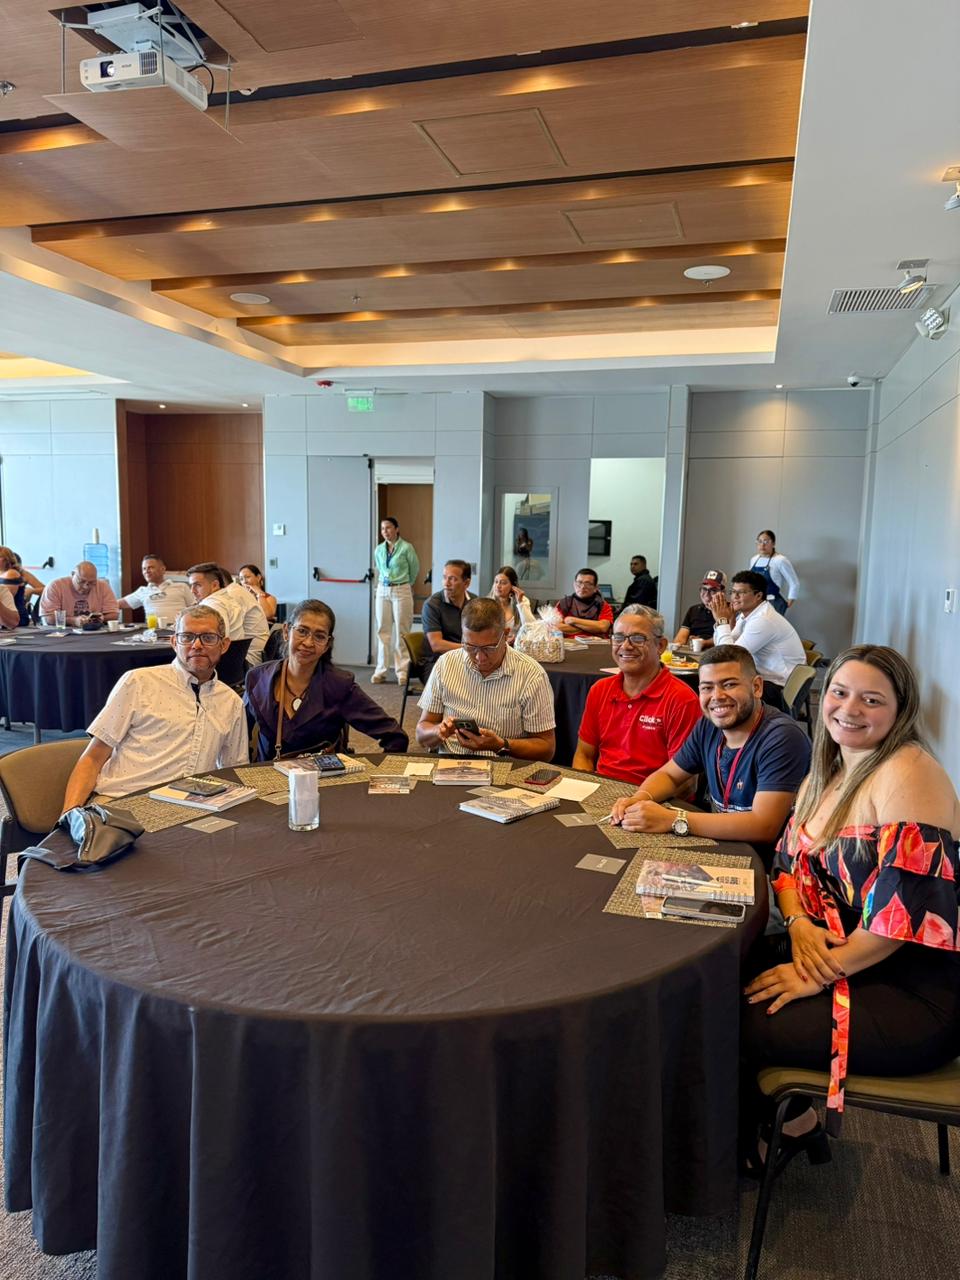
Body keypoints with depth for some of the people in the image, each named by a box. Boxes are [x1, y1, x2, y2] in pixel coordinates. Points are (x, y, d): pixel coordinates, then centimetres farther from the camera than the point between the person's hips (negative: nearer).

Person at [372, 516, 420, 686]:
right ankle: (381, 670, 11)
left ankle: (402, 670, 4)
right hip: (383, 591, 4)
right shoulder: (379, 550, 6)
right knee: (383, 630, 5)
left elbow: (415, 568, 8)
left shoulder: (406, 548, -6)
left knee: (401, 631, -1)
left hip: (401, 591, -4)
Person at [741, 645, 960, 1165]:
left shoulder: (907, 774, -20)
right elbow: (788, 860, 10)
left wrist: (824, 972, -19)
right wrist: (799, 922, -10)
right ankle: (794, 1120, 22)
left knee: (739, 1025, -14)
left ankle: (794, 1124, 19)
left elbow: (904, 908, -26)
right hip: (838, 955, 9)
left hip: (917, 991, -8)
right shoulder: (828, 771, 8)